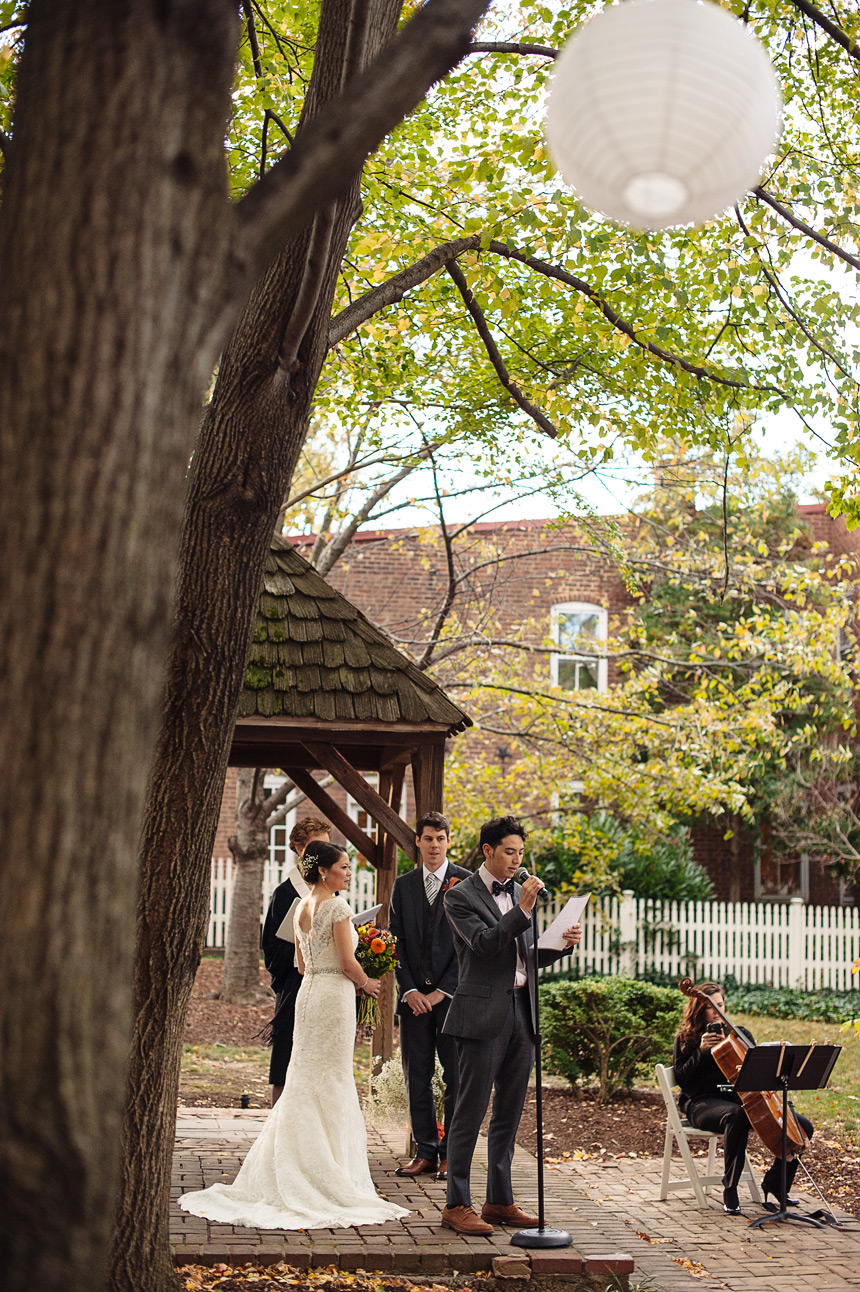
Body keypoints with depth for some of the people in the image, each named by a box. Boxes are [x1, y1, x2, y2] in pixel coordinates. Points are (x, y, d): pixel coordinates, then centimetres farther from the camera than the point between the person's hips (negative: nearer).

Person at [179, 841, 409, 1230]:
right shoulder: (336, 907, -12)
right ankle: (325, 1172, 2)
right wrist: (366, 983, 4)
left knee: (304, 1080, 12)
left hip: (307, 993, 8)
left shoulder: (301, 907, 12)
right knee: (331, 1083, -2)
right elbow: (347, 962, -15)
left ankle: (287, 1170, 15)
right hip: (334, 995, -8)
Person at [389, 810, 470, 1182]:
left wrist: (442, 991, -9)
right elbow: (396, 942, 8)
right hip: (414, 995, 3)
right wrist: (410, 991, -4)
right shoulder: (403, 886, 11)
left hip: (452, 994, -3)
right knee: (416, 1077, 6)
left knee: (456, 1077, 0)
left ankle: (451, 1154, 9)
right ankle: (425, 1152, 14)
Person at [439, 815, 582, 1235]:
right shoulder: (460, 896, -4)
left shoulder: (520, 892, 16)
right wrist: (522, 910, -24)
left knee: (509, 1114, 12)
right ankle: (457, 1205, 4)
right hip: (483, 1016, -7)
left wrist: (562, 943, 0)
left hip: (521, 1013, 7)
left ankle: (500, 1201, 21)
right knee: (470, 1114, -3)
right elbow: (484, 943, -18)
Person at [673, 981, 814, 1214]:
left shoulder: (740, 1034, 17)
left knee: (802, 1126, -13)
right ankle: (730, 1190, -30)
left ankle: (774, 1182, 6)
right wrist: (701, 1051, -12)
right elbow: (681, 1078, -2)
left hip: (739, 1098, 5)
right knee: (736, 1115, -43)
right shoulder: (686, 1039, 7)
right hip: (703, 1103, -5)